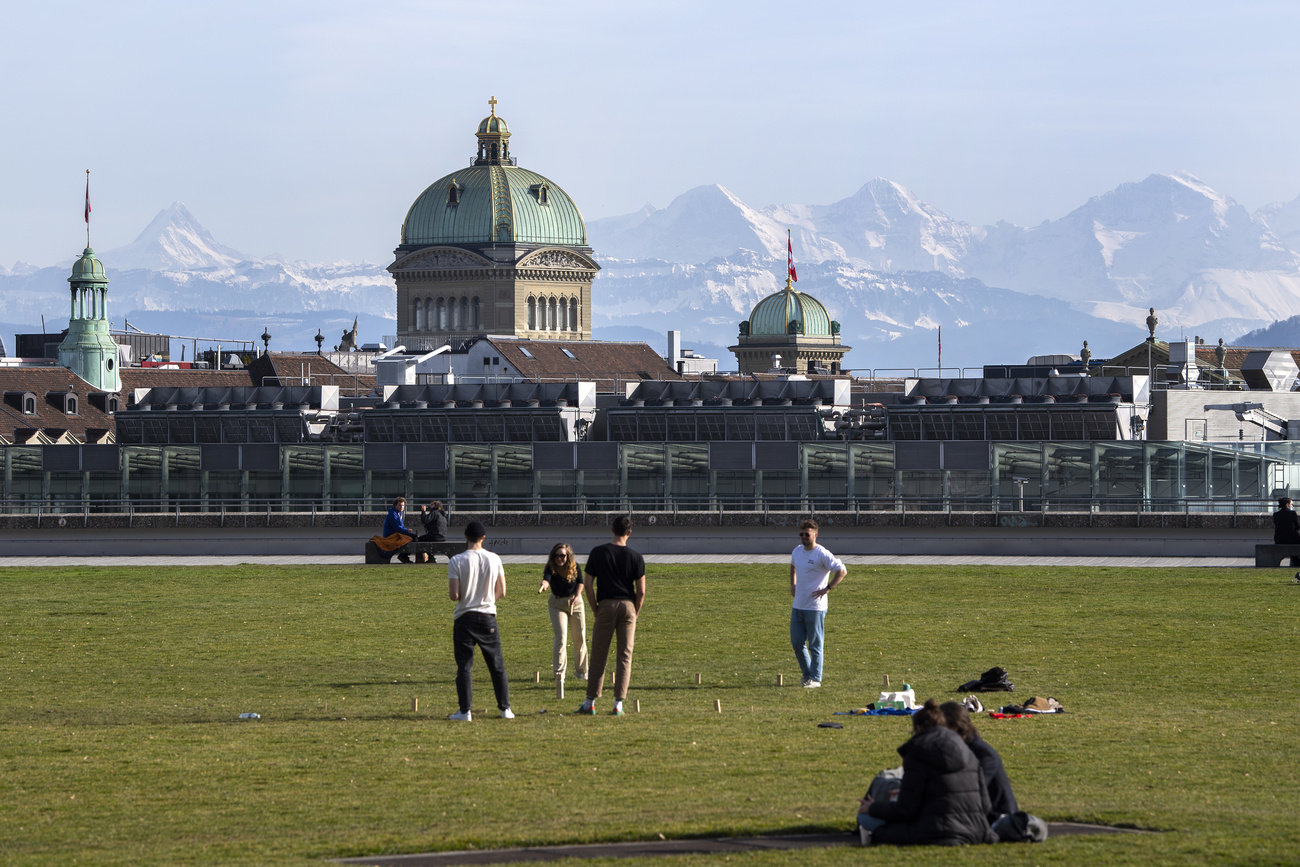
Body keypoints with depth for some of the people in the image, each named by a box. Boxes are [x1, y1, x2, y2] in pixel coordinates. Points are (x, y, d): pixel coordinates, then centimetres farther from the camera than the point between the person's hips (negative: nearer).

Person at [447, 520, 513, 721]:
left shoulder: (456, 561, -10)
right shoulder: (494, 559, -1)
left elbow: (454, 595, -13)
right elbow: (502, 592, 3)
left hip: (464, 617, -2)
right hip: (488, 617, 2)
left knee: (464, 666, 1)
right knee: (497, 665, 11)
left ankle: (465, 710, -3)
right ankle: (505, 708, 12)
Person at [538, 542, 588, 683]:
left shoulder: (574, 566, -12)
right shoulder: (551, 568, -22)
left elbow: (580, 581, 1)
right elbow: (546, 578, -43)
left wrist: (577, 596, -14)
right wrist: (543, 585, -66)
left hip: (575, 602, 3)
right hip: (557, 604, -3)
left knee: (580, 638, 7)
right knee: (561, 637, -14)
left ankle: (582, 671, 22)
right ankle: (559, 671, -8)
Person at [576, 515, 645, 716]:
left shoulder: (597, 553, 0)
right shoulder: (636, 557, 1)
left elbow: (587, 584, -1)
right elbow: (641, 591, -1)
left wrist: (596, 610, 8)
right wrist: (634, 615, 11)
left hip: (606, 605, 0)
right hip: (628, 606, 0)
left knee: (598, 656, 5)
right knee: (625, 656, 5)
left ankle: (590, 702, 7)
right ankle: (618, 704, 1)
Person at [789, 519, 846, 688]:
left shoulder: (822, 555, -14)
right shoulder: (797, 551, 9)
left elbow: (842, 571, -18)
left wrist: (827, 589, -18)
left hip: (815, 608, -7)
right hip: (798, 606, 7)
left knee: (815, 645, -1)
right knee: (797, 644, 10)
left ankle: (815, 678, 6)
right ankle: (807, 675, 24)